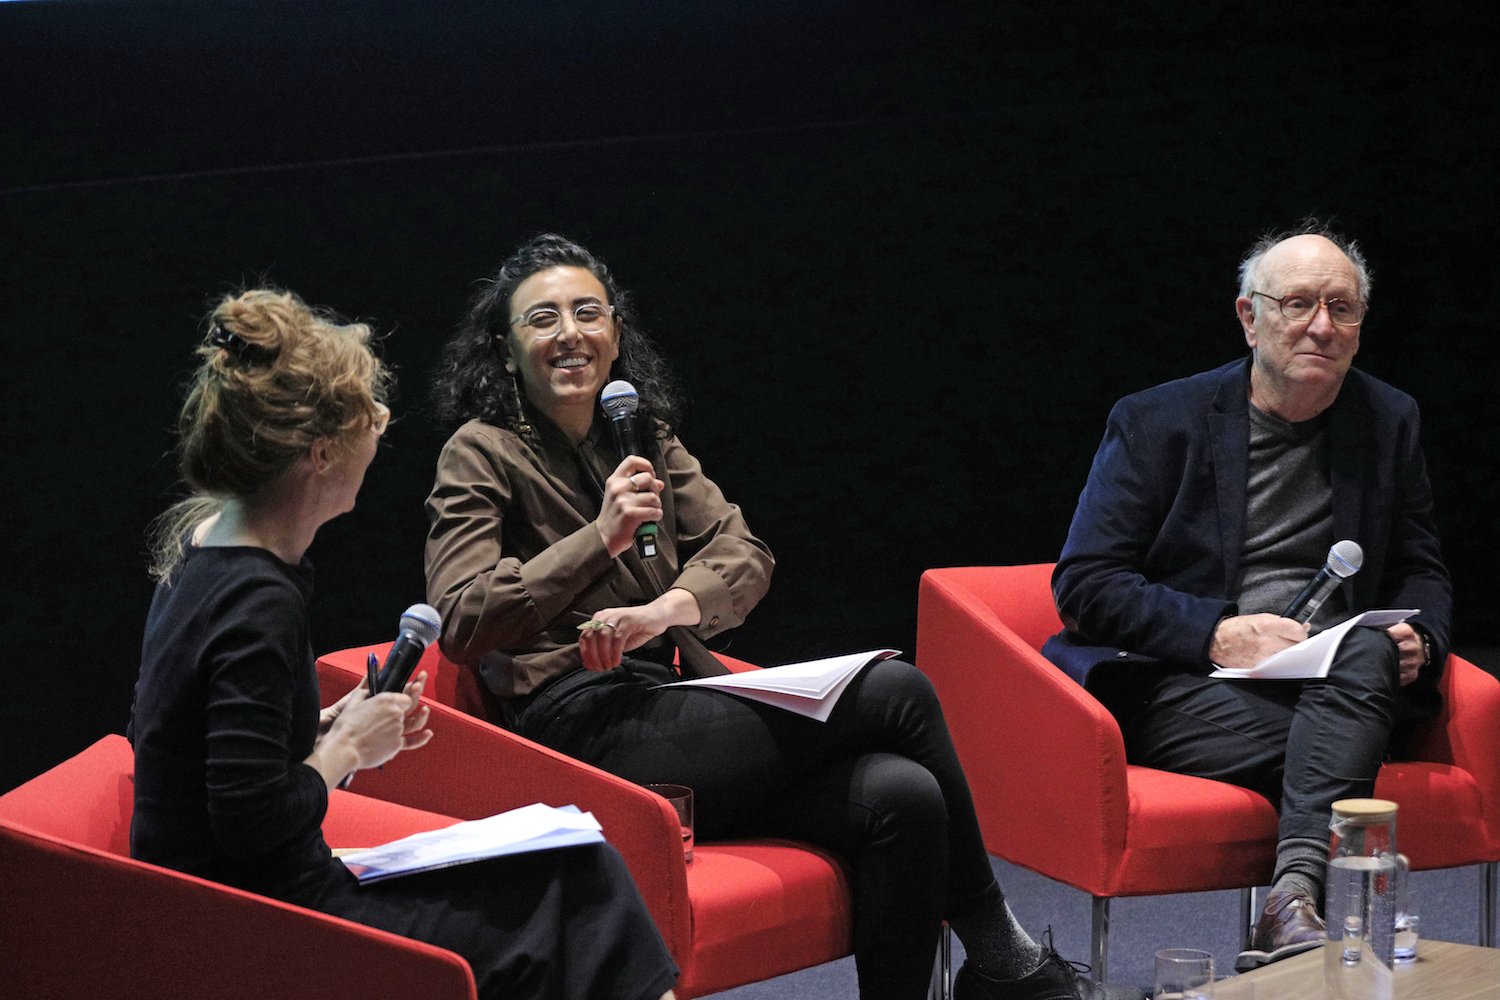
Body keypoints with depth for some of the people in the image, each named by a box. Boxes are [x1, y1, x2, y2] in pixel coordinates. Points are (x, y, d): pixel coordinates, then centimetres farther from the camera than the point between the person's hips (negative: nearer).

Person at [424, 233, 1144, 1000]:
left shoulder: (643, 437, 20)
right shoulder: (481, 454, 1)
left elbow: (743, 554, 7)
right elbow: (460, 624, -11)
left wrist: (670, 606, -15)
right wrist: (598, 539, -18)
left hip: (662, 705, 7)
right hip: (584, 730, -7)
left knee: (902, 794, -22)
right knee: (894, 690, -18)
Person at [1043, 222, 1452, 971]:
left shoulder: (1389, 423, 15)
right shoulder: (1157, 422, 4)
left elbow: (1422, 573, 22)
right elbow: (1083, 583, -2)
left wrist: (1416, 638, -3)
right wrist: (1217, 633, -16)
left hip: (1341, 690, 3)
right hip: (1181, 687, -3)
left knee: (1369, 650, -35)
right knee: (1340, 750, -33)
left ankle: (1293, 902, -49)